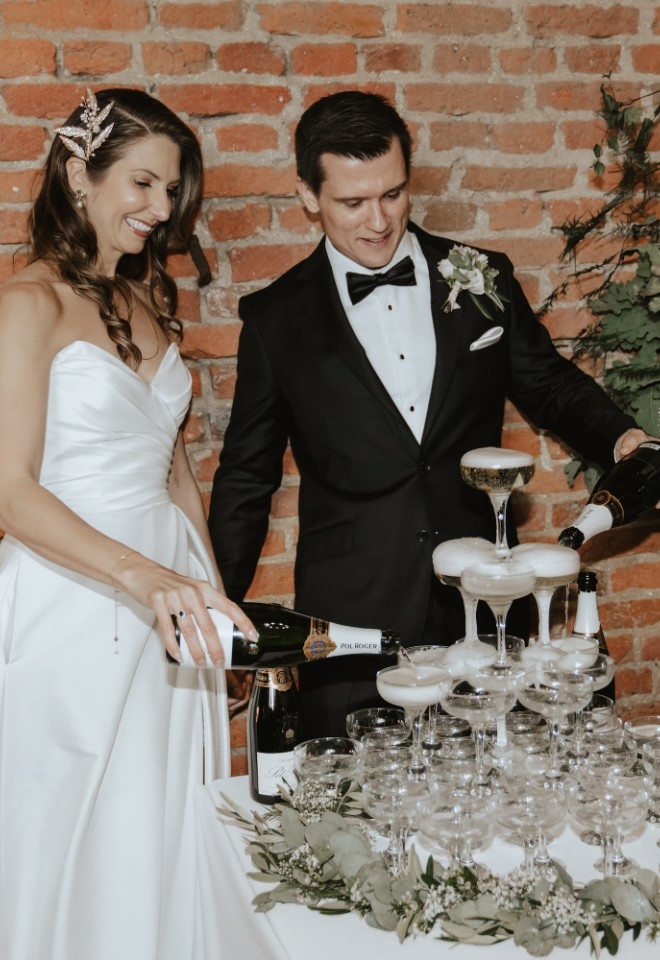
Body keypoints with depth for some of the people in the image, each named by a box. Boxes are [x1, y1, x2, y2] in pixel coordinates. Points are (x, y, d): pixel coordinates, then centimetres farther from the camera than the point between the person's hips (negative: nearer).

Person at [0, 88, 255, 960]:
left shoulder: (148, 299, 11)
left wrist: (207, 586, 12)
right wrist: (143, 577, -32)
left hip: (168, 588, 7)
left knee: (163, 841, 14)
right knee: (70, 846, 7)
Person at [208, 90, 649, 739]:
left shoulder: (482, 279, 5)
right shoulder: (277, 319, 2)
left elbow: (549, 385, 17)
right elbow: (246, 479, 9)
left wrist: (620, 438, -4)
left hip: (482, 611, 2)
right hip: (351, 625, -1)